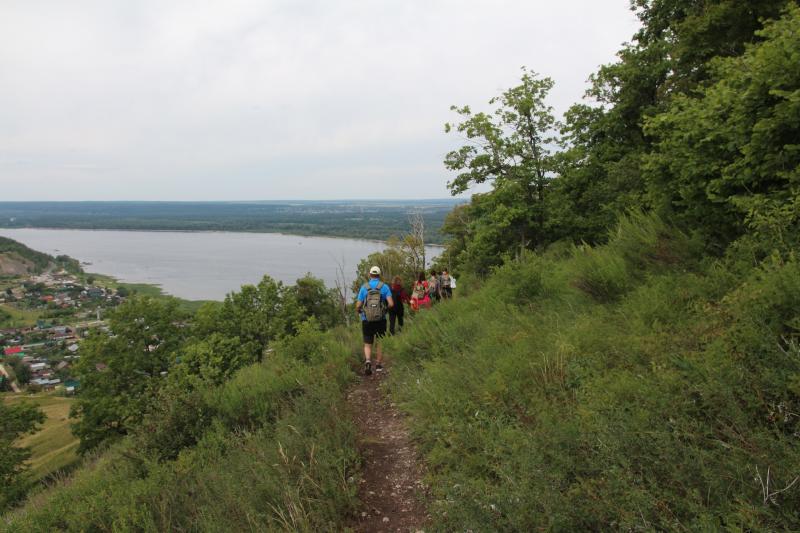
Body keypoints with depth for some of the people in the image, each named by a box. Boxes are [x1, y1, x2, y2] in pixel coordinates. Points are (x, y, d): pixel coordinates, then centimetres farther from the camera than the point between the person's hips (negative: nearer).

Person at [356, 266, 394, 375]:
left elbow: (358, 306, -4)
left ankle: (368, 361, -15)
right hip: (381, 320, 0)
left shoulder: (364, 287, -2)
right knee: (379, 343, 18)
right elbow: (391, 304, -11)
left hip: (367, 320, 0)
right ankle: (379, 365, 25)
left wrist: (358, 311, 19)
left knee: (367, 344, 9)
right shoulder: (384, 287, -3)